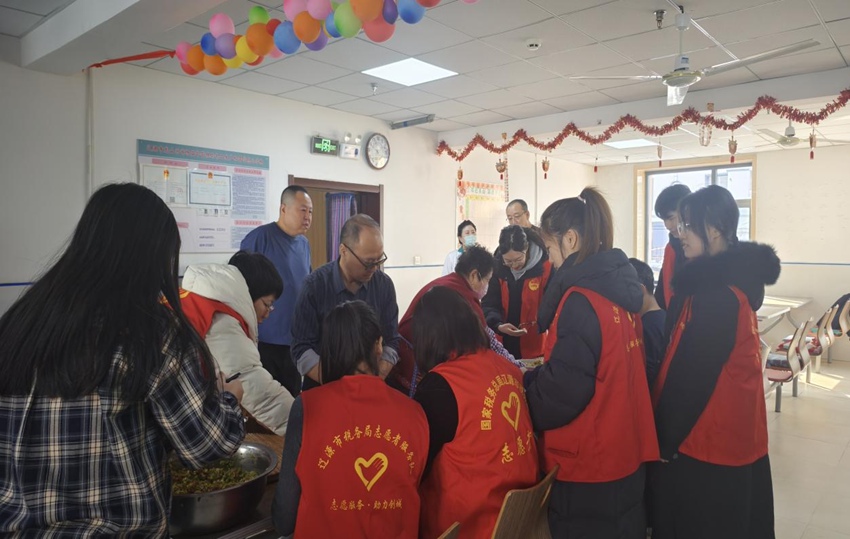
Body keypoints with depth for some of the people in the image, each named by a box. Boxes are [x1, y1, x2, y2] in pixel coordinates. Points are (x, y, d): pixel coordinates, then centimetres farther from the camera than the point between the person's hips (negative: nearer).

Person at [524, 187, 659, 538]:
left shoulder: (581, 299, -22)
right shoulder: (620, 288, 5)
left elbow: (563, 389, -24)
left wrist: (523, 387, -5)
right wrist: (537, 374, 11)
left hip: (588, 463, -8)